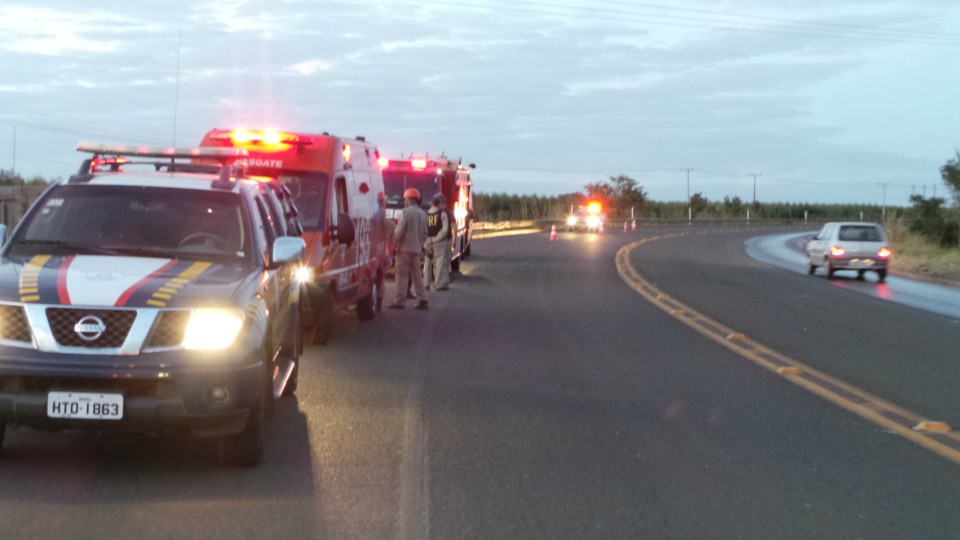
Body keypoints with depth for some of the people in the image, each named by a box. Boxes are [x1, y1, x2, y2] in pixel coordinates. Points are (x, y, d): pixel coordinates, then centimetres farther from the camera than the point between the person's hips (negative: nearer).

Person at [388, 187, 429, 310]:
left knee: (402, 275, -3)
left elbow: (399, 231, -15)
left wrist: (394, 244, -4)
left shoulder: (406, 212, -12)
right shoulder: (423, 214, 9)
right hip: (417, 249, 7)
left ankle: (399, 301, -4)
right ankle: (422, 300, 8)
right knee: (417, 275, 12)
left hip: (405, 248, -6)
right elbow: (424, 233, 13)